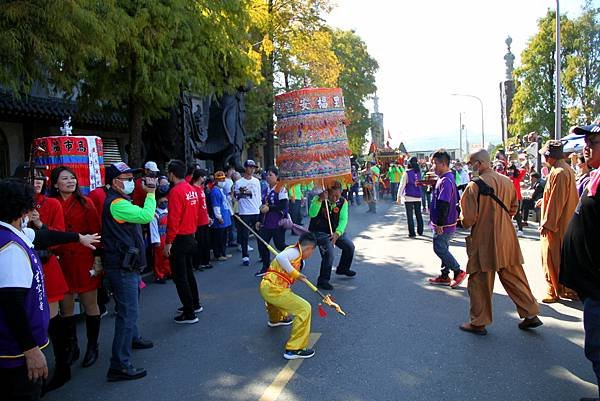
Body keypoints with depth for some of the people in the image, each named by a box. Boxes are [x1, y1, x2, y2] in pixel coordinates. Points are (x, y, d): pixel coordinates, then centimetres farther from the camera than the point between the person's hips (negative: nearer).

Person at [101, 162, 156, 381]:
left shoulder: (120, 201, 15)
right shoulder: (116, 203, -20)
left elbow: (139, 214, 15)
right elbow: (146, 216, -26)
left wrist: (147, 192, 7)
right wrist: (150, 193, -15)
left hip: (127, 264, 11)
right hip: (122, 267, -11)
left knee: (130, 306, 29)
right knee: (127, 312, -9)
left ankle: (133, 338, 50)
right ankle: (119, 365, -5)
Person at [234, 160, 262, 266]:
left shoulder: (256, 181, 10)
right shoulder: (239, 182, -4)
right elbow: (235, 197, -4)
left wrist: (261, 207, 12)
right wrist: (240, 193, -23)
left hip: (257, 212, 4)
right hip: (244, 213, -4)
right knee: (244, 236, 0)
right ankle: (245, 257, 8)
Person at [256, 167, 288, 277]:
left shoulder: (281, 189, -11)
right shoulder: (266, 190, 14)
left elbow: (283, 206, -18)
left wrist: (269, 208, -18)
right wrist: (259, 220, 19)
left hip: (278, 223, -8)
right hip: (266, 224, 8)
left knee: (280, 245, 0)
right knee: (261, 244, 4)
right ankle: (266, 267, 18)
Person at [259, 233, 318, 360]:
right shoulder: (295, 251, -9)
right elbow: (280, 257, -27)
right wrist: (295, 273, -20)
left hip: (265, 287, 10)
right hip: (273, 289, -10)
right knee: (304, 308, -11)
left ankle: (276, 319, 65)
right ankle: (294, 349, -11)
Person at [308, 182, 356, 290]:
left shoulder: (343, 202, -5)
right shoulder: (318, 198, -15)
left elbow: (343, 219, -13)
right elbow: (311, 214, -30)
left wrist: (337, 233, -29)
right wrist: (320, 200, -42)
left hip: (335, 231, 6)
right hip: (319, 232, -6)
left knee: (350, 246, 8)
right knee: (329, 253, -21)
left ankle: (343, 269, 35)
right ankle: (322, 280, -7)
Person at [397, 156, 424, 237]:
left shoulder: (407, 173, -10)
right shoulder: (419, 172, 4)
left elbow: (402, 185, -10)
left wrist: (399, 196, -6)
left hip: (409, 197, -5)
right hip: (418, 197, 5)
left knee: (410, 216, 1)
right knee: (418, 214, 16)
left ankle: (412, 233, 1)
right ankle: (420, 231, 24)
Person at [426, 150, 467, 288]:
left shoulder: (445, 181, -22)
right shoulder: (448, 177, 11)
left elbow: (443, 204, -26)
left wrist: (439, 224, -23)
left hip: (444, 225, -10)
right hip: (446, 223, 10)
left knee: (440, 249, -1)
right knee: (443, 249, 16)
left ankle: (458, 272, 9)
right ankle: (444, 276, 25)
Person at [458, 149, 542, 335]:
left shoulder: (474, 186, -18)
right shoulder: (506, 181, 2)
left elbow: (468, 219, -17)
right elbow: (514, 208, 16)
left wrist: (463, 219, 4)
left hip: (484, 241, -6)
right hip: (507, 238, 6)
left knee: (480, 282, 6)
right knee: (514, 277, 18)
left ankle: (479, 322, 15)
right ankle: (531, 314, 24)